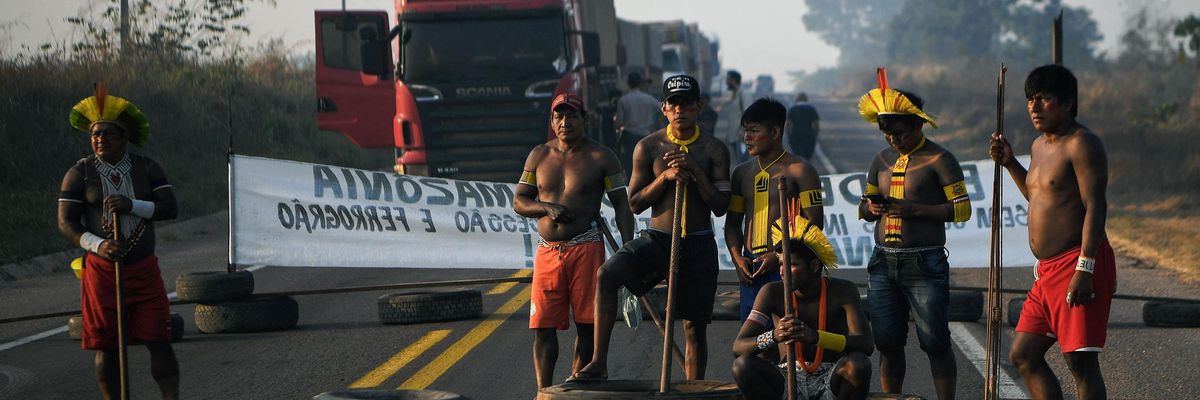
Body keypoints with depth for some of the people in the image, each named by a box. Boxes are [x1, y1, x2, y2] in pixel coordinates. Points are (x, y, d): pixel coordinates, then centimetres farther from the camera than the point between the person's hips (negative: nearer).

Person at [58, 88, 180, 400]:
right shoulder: (79, 174, -3)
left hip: (144, 270, 1)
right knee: (106, 348, 2)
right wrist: (97, 245, -24)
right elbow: (66, 222, -7)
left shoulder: (147, 168, 2)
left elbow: (169, 208, -6)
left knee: (159, 342, -5)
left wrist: (132, 205, -22)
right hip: (102, 270, -1)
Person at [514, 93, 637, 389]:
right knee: (543, 326, -2)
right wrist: (548, 208, -8)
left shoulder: (600, 157, 1)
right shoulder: (539, 156, 11)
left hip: (586, 249, -3)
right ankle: (544, 392, 2)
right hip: (547, 251, 3)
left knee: (586, 325, -1)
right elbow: (519, 202, 13)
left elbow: (621, 204, 0)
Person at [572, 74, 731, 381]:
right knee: (608, 273, -27)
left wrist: (695, 171, -16)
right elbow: (635, 203, 2)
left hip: (698, 244, 0)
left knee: (695, 326, 3)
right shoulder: (648, 147, 2)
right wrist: (666, 176, -12)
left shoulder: (714, 150, 1)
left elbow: (721, 206, -4)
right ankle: (599, 363, -28)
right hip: (657, 238, 0)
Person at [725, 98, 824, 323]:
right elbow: (733, 222, 20)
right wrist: (737, 258, 2)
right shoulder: (742, 173, 16)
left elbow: (815, 223, -7)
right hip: (751, 268, 6)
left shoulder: (799, 171, -3)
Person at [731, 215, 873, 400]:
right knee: (742, 366, -28)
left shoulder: (842, 291, -8)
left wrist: (815, 336, -38)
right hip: (787, 381, 1)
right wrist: (774, 336, -35)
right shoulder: (773, 293, -5)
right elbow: (738, 346, -12)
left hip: (830, 379, -1)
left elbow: (866, 345, -21)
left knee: (858, 364, -34)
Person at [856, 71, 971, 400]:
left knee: (935, 342, -6)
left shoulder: (938, 160, -4)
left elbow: (962, 209, -8)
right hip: (884, 262, 6)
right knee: (887, 342, 6)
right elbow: (864, 208, 24)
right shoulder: (884, 160, 15)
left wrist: (914, 209, -18)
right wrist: (870, 208, -2)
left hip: (925, 263, -6)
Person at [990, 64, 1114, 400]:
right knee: (1023, 356, 11)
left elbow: (1095, 207, -19)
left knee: (1081, 362, -10)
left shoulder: (1081, 143, -12)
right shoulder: (1040, 145, 17)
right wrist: (1009, 162, 20)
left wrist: (1085, 270, -25)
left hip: (1079, 264, -10)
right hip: (1047, 271, 10)